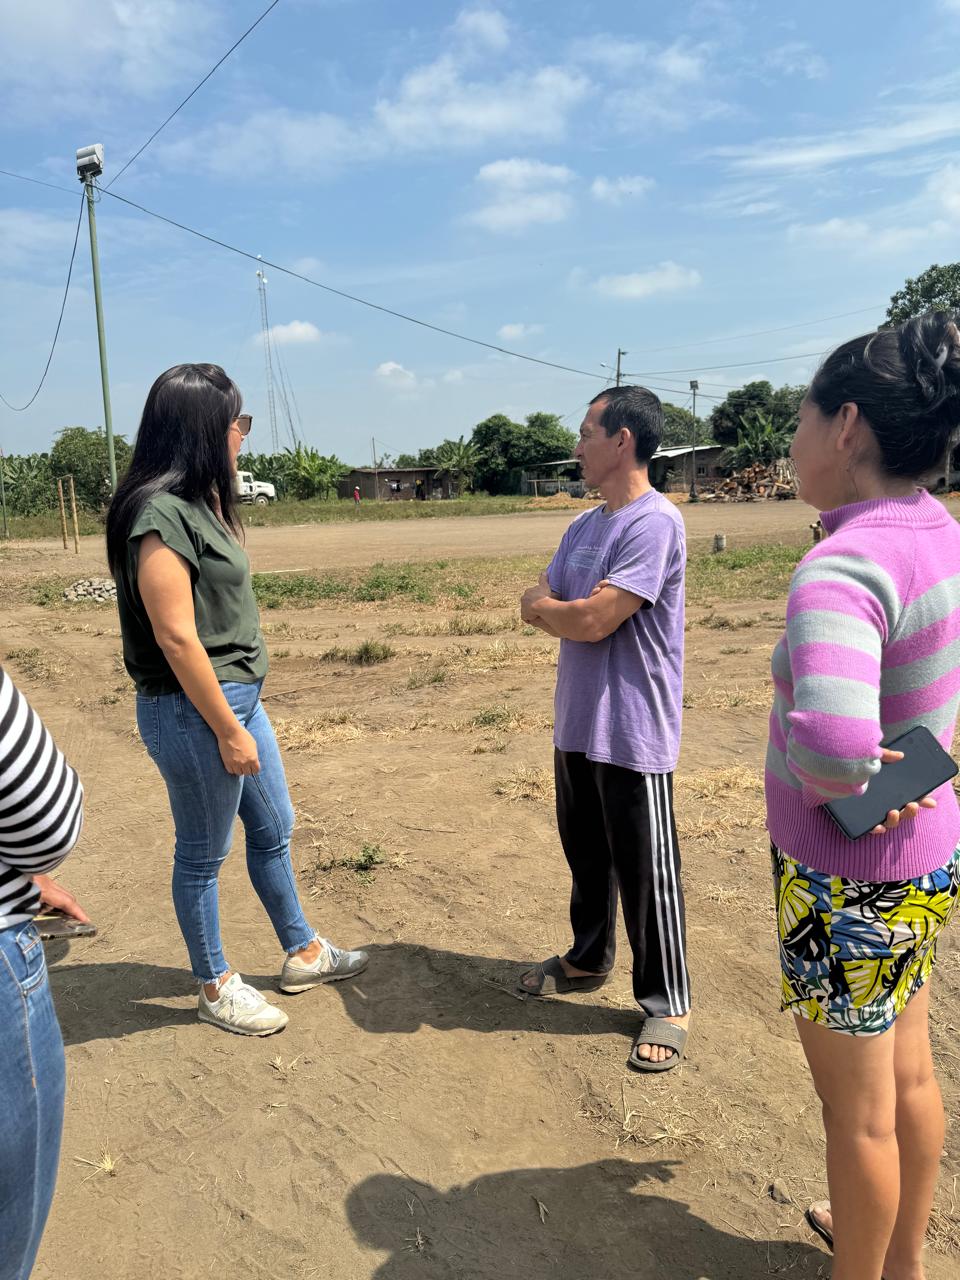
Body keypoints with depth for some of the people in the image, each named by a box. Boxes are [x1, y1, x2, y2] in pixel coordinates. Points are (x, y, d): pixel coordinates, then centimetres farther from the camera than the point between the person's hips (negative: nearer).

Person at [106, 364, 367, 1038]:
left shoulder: (201, 502, 8)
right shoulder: (160, 512, -20)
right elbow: (176, 637, -22)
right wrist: (228, 731, -17)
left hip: (239, 695, 10)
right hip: (195, 709, -9)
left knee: (273, 829, 20)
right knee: (205, 854, 9)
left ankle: (304, 954, 39)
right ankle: (216, 988, 30)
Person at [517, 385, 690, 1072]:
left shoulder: (655, 522, -17)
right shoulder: (584, 525, 12)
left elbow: (593, 620, -22)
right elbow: (537, 607, 8)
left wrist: (548, 606, -3)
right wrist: (565, 610, -13)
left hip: (633, 733, -8)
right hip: (576, 725, 8)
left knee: (645, 871, 4)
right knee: (586, 856, 22)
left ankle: (668, 1004, 21)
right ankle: (589, 960, 42)